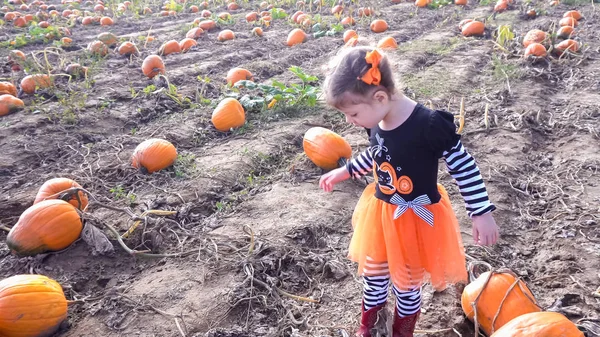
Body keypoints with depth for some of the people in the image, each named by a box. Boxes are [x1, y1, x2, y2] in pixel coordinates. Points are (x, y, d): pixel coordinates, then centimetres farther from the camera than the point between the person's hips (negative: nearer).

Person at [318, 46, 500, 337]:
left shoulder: (429, 125, -31)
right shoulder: (375, 121, -10)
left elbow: (464, 166, -20)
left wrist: (481, 213, -18)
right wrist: (345, 171, 15)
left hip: (415, 217, -5)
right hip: (381, 210, 6)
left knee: (406, 282, 17)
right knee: (373, 269, 25)